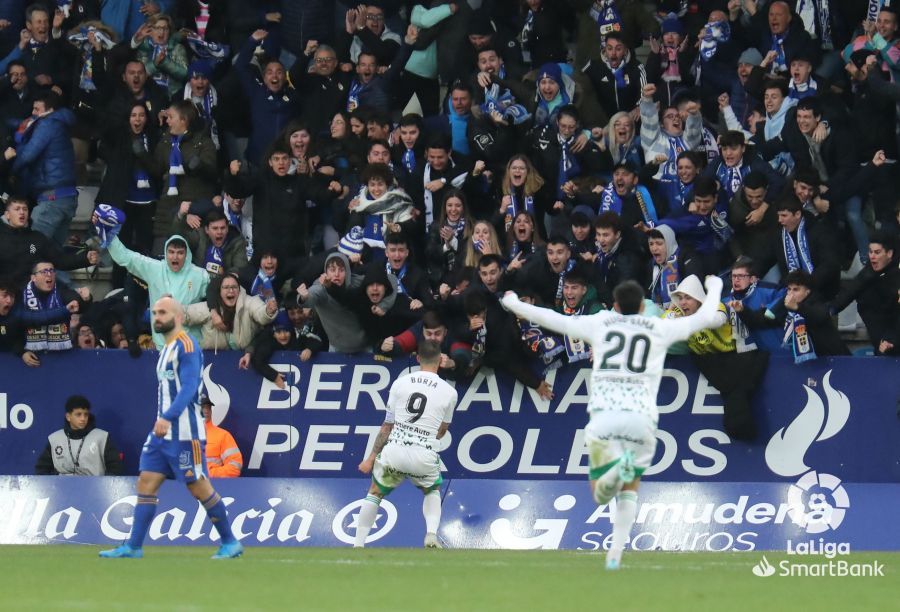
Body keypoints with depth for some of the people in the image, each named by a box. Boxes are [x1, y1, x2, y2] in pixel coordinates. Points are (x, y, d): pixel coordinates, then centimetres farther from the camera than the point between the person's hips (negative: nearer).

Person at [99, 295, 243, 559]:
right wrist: (161, 421, 19)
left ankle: (230, 543, 6)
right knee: (146, 483, 2)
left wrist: (167, 417, -30)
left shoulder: (186, 345, -10)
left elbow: (189, 387, -20)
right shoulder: (167, 348, 18)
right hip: (162, 430, 9)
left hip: (183, 432, -9)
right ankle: (133, 546, 1)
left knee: (199, 487, -4)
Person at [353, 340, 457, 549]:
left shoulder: (400, 383, 4)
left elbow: (388, 425, 5)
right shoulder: (449, 392, 3)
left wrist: (371, 458, 12)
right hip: (424, 456, 0)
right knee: (433, 491, 29)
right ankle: (431, 536, 6)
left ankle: (358, 546, 19)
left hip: (394, 451, 0)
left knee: (375, 493, 23)